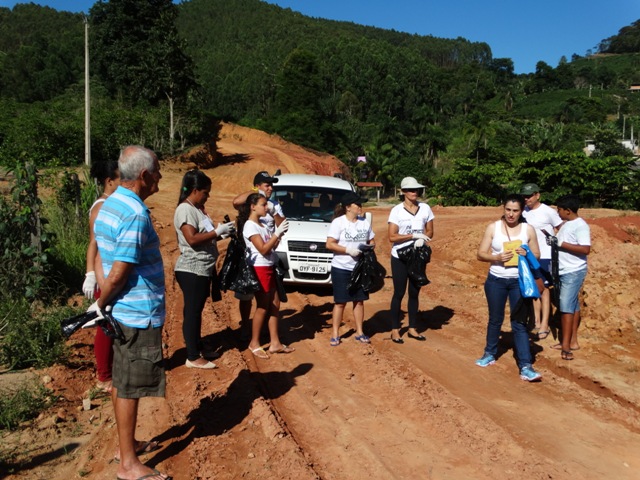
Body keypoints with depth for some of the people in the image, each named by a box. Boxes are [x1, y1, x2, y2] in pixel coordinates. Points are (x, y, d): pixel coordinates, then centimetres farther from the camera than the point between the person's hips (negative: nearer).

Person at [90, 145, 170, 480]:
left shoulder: (109, 204, 8)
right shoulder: (135, 213, -22)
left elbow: (107, 261, 12)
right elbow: (120, 273, -23)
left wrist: (102, 301, 12)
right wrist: (100, 305, -8)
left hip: (123, 312, 9)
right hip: (140, 313, -9)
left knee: (122, 383, 19)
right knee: (130, 387, 0)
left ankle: (127, 443, 34)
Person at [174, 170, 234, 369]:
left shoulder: (197, 208, 14)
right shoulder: (185, 210, -16)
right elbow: (192, 239, -25)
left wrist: (220, 233, 5)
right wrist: (218, 231, -20)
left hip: (203, 269, 10)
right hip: (192, 270, -10)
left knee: (197, 310, 17)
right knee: (192, 312, -3)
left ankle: (198, 347, 29)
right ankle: (192, 358, 3)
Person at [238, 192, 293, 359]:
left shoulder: (262, 224, 14)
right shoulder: (250, 226, -13)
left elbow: (272, 247, 11)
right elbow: (263, 249, -21)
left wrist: (280, 234, -3)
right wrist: (277, 233, -21)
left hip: (270, 267, 9)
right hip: (260, 269, -9)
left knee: (275, 304, 9)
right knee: (262, 307, -3)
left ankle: (275, 343, 16)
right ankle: (254, 343, 10)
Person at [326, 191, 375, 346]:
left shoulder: (365, 222, 8)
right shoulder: (338, 222, -8)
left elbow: (371, 241, 16)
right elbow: (330, 244, -13)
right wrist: (348, 250, -20)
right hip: (341, 269, -4)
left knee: (359, 300, 10)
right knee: (340, 302, 1)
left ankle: (359, 333, 21)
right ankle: (335, 334, 11)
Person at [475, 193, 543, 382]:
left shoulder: (528, 229, -2)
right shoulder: (493, 227, -3)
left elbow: (537, 255, 4)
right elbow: (481, 254, -3)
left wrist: (527, 254, -18)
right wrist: (497, 257, -22)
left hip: (519, 281, -1)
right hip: (496, 280, 1)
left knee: (519, 323, -3)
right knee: (495, 319, 15)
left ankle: (525, 366, -2)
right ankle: (490, 354, 34)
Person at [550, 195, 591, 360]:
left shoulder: (580, 225, -16)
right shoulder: (566, 224, 12)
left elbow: (585, 249, -25)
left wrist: (562, 244, -24)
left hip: (574, 272, -9)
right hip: (564, 271, 9)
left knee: (567, 306, -11)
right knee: (572, 305, 13)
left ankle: (566, 346, -8)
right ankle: (572, 341, 20)